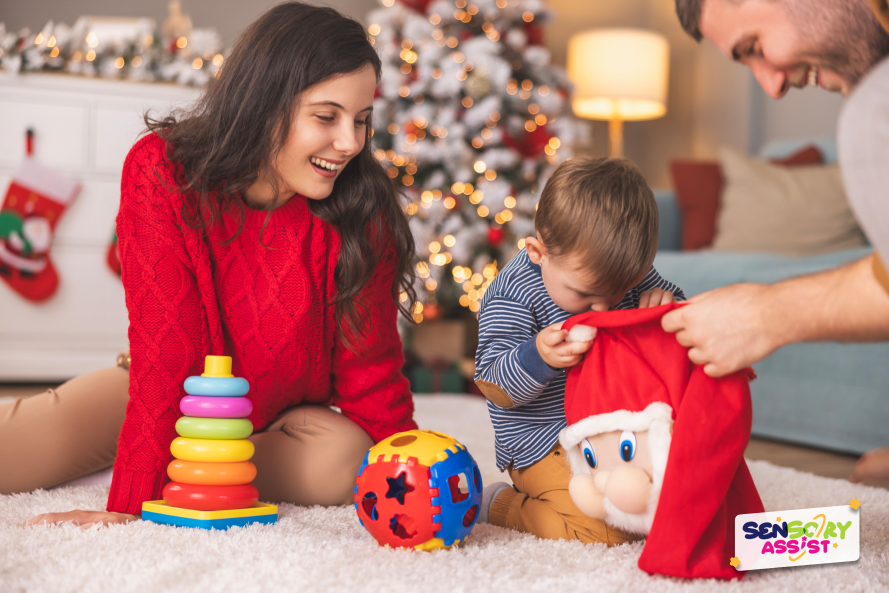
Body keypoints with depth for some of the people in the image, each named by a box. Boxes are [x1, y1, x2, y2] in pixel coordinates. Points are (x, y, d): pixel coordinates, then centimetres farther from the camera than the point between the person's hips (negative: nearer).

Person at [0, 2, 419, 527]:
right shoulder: (161, 172, -24)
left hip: (285, 416, 2)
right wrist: (133, 505, -33)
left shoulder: (363, 211, -22)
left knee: (345, 459, -31)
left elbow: (370, 369, -14)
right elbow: (166, 348, -28)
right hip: (172, 398, -1)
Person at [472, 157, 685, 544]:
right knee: (605, 532, -23)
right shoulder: (511, 295, -19)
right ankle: (501, 506, 2)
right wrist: (538, 356, -40)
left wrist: (669, 306, -15)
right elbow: (496, 388, -19)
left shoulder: (627, 275, -1)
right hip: (547, 441, -7)